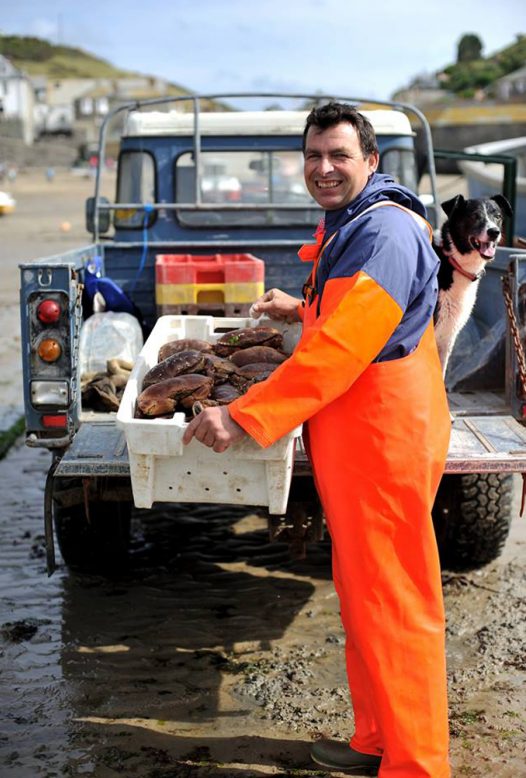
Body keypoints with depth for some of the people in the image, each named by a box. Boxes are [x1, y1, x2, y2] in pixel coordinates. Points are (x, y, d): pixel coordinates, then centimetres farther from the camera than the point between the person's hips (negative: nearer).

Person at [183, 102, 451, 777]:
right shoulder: (345, 227, 14)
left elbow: (341, 348, -29)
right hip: (349, 441, 10)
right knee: (362, 597, 17)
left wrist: (242, 416, -30)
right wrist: (302, 310, 34)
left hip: (383, 442, -10)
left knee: (391, 604, -2)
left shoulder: (386, 232, -20)